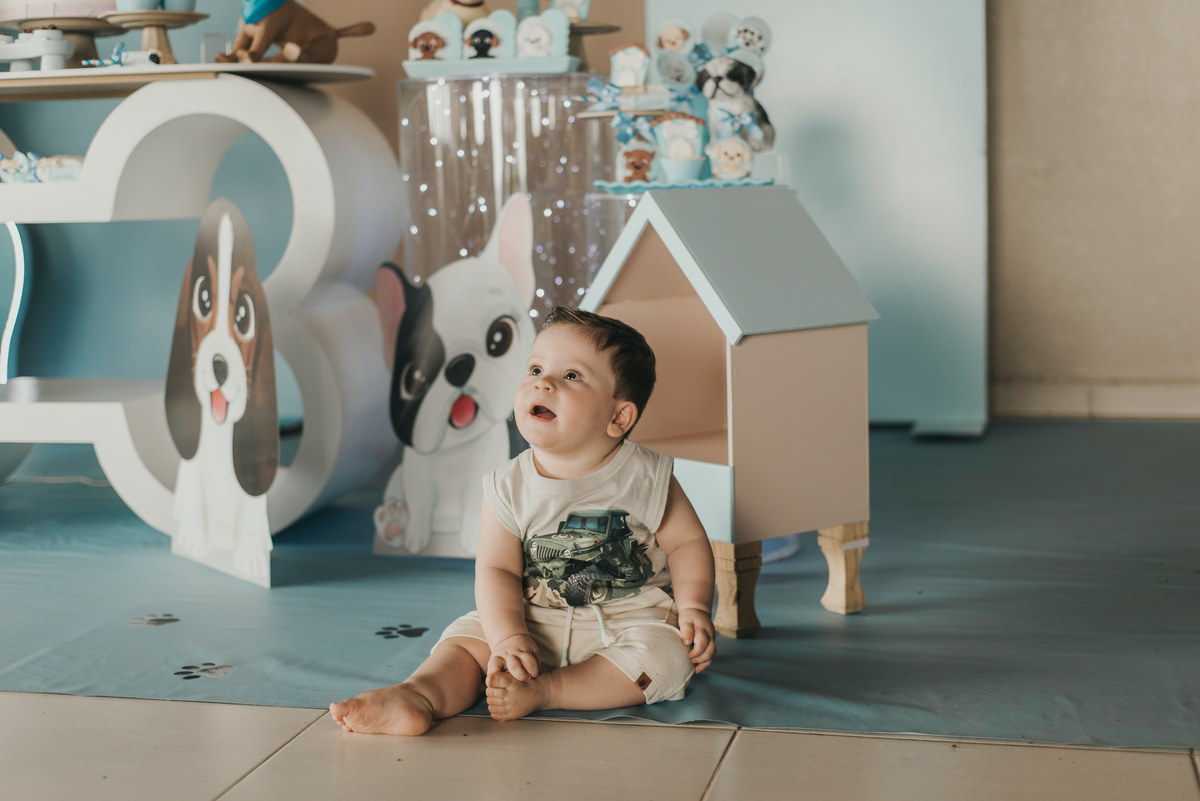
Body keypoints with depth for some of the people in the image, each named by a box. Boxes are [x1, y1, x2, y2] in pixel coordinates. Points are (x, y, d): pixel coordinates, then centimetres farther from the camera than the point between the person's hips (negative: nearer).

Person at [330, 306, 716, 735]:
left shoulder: (647, 478, -9)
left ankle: (542, 690, -30)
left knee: (663, 653, -29)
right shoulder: (509, 487, -5)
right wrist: (508, 637, -24)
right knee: (468, 634, -14)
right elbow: (497, 569, -8)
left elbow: (688, 542, -1)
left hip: (631, 617, -2)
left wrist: (694, 608, -16)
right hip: (535, 624, 2)